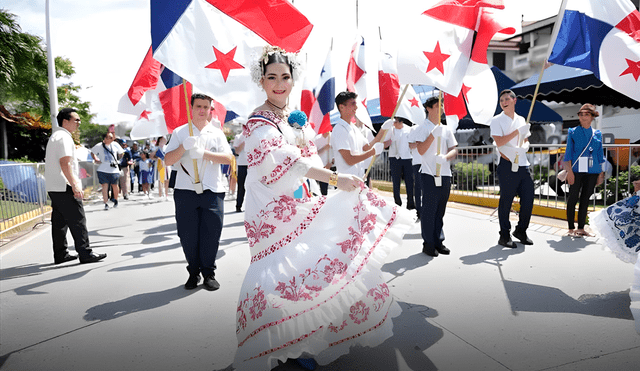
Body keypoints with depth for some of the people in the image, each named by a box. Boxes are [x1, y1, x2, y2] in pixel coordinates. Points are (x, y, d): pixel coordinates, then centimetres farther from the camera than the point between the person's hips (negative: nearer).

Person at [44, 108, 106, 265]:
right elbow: (65, 163, -22)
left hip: (54, 187, 11)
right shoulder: (64, 137, -12)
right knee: (77, 221, -7)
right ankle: (85, 253, -4)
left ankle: (60, 255, 18)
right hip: (64, 187, -10)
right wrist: (75, 185, -25)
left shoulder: (55, 136, 22)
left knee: (60, 222, 12)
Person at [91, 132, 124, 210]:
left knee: (115, 186, 9)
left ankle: (115, 200, 31)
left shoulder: (115, 145, 6)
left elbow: (121, 153, 22)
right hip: (103, 170, -1)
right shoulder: (99, 146, 2)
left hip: (114, 169, 1)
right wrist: (96, 159, 5)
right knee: (105, 186, -5)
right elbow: (92, 152, 18)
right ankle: (106, 204, -2)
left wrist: (118, 159, 12)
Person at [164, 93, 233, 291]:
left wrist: (204, 153, -15)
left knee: (211, 233, -2)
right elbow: (168, 160, 4)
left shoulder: (217, 133, 13)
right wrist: (183, 147, -13)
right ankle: (193, 272, 20)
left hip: (212, 190, 0)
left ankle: (209, 273, 14)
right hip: (185, 190, 0)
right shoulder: (179, 132, 12)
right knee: (187, 234, 2)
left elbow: (228, 158, -2)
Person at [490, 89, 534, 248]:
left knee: (528, 199, 7)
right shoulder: (497, 120, 0)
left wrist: (525, 146, 2)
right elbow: (499, 141, -13)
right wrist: (518, 131, -14)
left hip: (523, 164, 6)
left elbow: (526, 140, 24)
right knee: (506, 200, -1)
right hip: (507, 165, -6)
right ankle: (504, 236, 9)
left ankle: (521, 230, 25)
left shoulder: (521, 120, 18)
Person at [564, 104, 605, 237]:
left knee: (585, 199, 8)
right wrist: (569, 171, -10)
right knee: (573, 198, -2)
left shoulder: (597, 134, 11)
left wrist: (601, 173, 9)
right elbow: (569, 152, -2)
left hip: (592, 171, 4)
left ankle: (581, 228, 16)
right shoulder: (573, 132, 2)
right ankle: (571, 228, 6)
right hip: (576, 170, -3)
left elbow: (600, 154, 13)